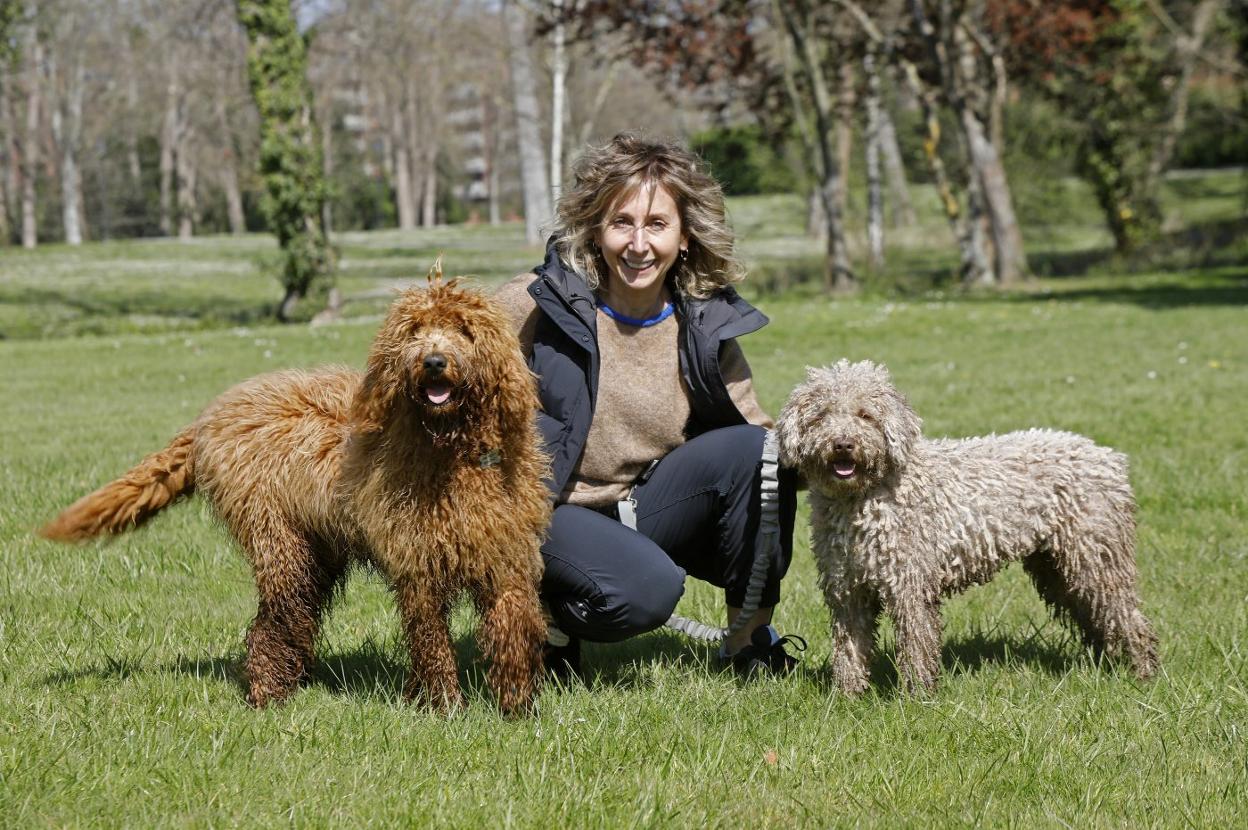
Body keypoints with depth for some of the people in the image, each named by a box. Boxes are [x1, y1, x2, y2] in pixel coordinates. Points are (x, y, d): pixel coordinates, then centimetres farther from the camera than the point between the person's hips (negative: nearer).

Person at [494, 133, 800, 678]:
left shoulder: (705, 325, -3)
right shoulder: (542, 303, -15)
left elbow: (754, 428, 1)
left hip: (643, 509, 4)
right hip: (549, 511, -4)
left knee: (755, 450, -20)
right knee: (648, 590, -33)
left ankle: (751, 638, -4)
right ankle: (548, 622, 2)